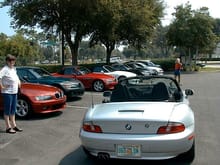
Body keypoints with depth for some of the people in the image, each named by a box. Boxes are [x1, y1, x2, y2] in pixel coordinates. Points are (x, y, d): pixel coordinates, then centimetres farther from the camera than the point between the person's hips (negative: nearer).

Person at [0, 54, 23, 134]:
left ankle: (14, 125, 23)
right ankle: (8, 127, 6)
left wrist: (18, 82, 18)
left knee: (13, 110, 14)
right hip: (7, 92, -8)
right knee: (7, 110, -1)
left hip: (14, 92, 8)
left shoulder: (14, 69, 13)